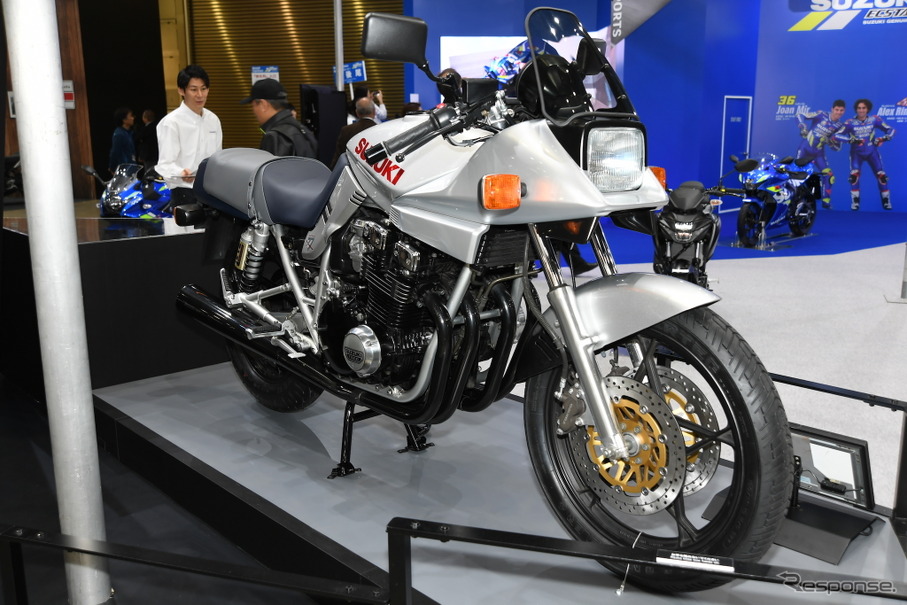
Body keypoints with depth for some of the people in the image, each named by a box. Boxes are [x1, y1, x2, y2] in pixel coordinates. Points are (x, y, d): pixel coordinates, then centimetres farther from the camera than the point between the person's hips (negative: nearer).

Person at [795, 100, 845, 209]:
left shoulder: (840, 126, -1)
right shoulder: (821, 115, -10)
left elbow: (837, 147, 2)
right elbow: (800, 115, -11)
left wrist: (830, 142, -19)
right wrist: (803, 127, -25)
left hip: (819, 153, 3)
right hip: (805, 148, -3)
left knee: (829, 176, -5)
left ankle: (826, 201, 8)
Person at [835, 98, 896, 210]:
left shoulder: (874, 120, -8)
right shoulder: (851, 122, -14)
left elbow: (890, 130, -2)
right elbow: (838, 135, -22)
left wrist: (884, 138, -22)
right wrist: (852, 140, -33)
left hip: (872, 152, 1)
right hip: (856, 153, -1)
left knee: (881, 175, -4)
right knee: (854, 175, -20)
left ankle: (886, 201, 11)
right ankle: (855, 202, -8)